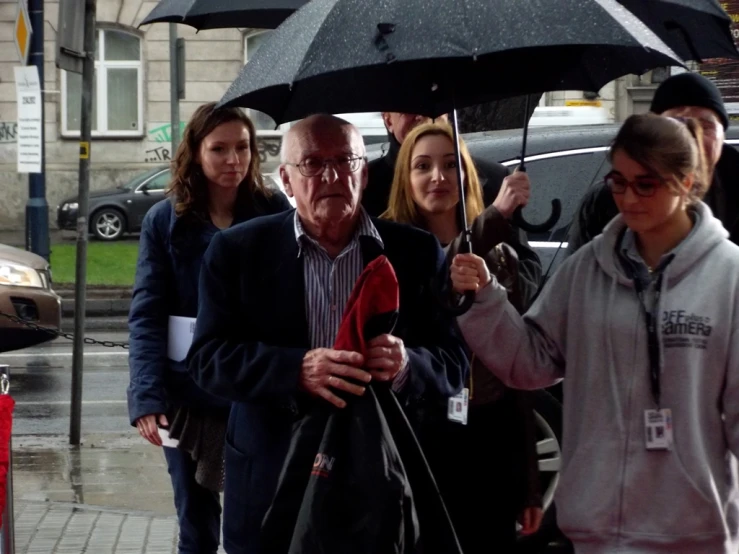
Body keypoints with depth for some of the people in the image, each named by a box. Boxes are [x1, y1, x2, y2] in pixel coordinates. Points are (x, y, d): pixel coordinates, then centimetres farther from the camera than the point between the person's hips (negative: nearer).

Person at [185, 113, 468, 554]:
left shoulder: (418, 253, 4)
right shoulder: (238, 251, 1)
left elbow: (454, 363, 2)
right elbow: (208, 358, -6)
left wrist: (406, 366, -22)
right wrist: (297, 370, -23)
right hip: (272, 484, -1)